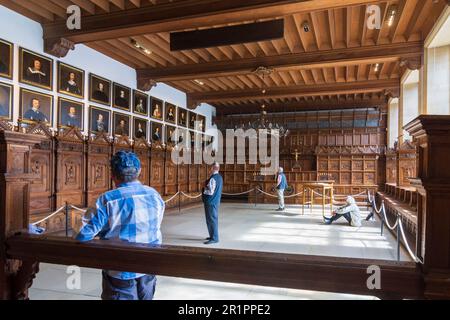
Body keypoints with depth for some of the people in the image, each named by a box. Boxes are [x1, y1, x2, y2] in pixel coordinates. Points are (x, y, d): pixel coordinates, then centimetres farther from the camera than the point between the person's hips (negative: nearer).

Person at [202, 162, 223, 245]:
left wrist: (204, 189, -7)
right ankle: (213, 235, 28)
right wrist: (207, 187, 15)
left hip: (211, 202, -10)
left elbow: (210, 191, -24)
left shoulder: (213, 178, -20)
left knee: (211, 220, -5)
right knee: (214, 219, 17)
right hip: (216, 201, 10)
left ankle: (214, 238, -1)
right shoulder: (219, 177, 11)